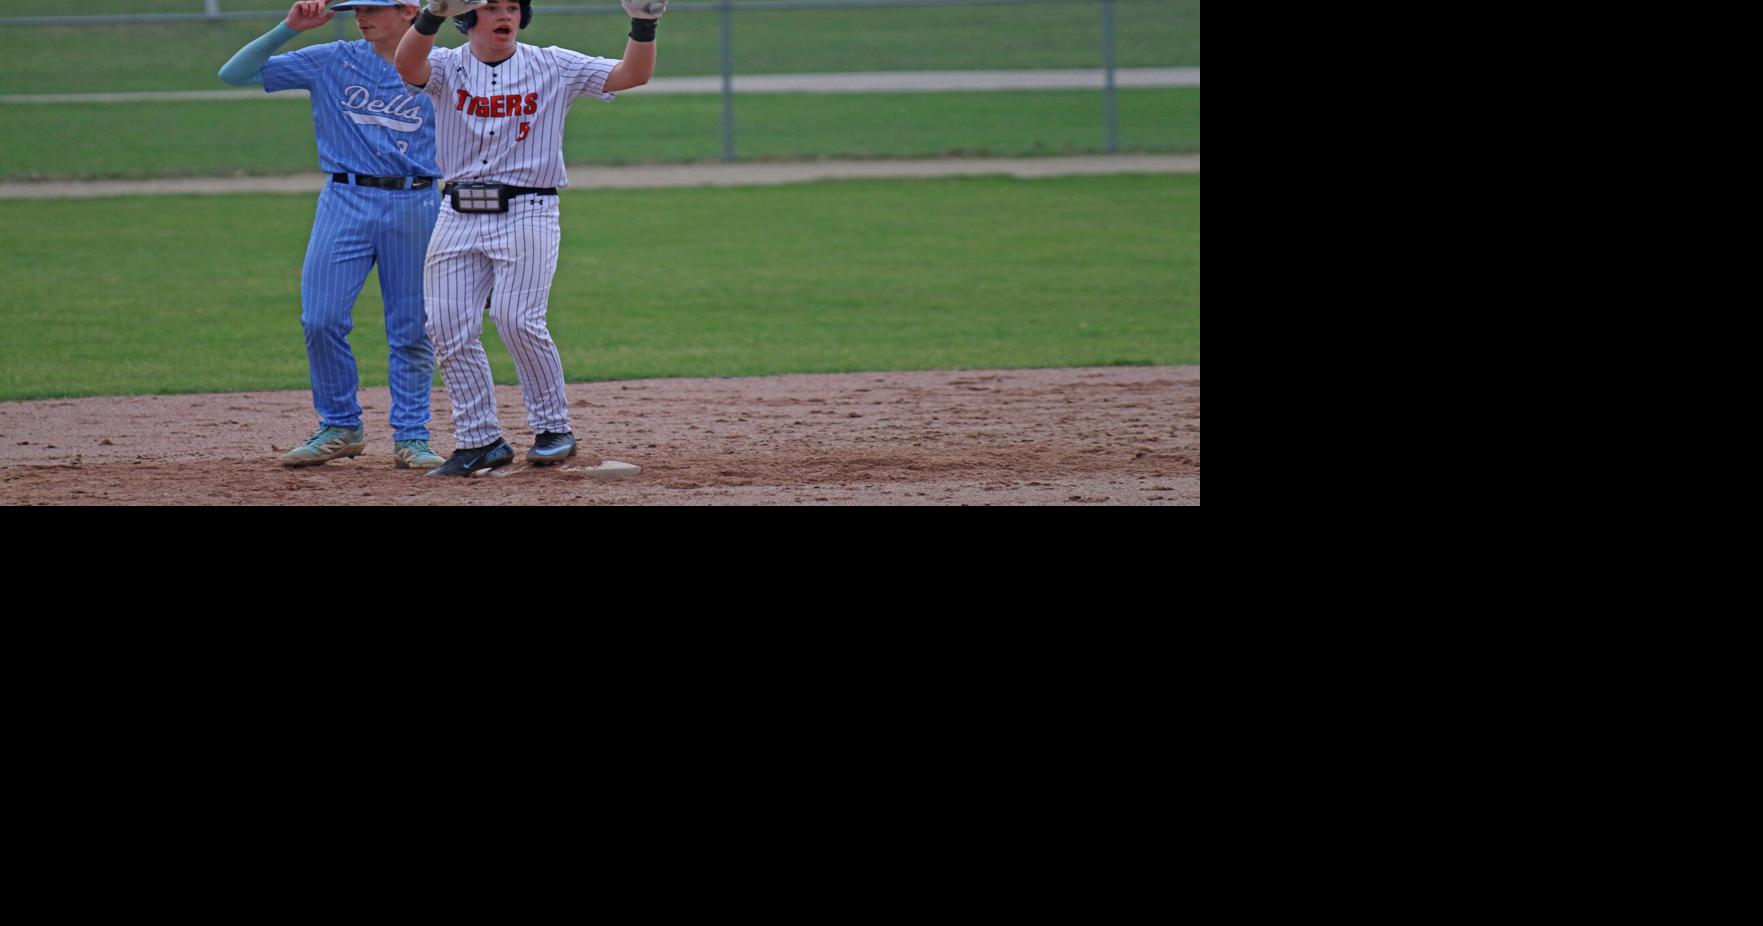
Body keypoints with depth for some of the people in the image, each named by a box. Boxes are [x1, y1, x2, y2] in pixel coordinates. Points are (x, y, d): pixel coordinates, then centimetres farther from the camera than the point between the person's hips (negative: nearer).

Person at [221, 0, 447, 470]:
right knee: (321, 320, -5)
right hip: (345, 202, 1)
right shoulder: (332, 62, 5)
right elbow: (235, 73, 3)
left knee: (412, 328, 2)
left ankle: (411, 436, 13)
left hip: (415, 206, -1)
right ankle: (341, 428, 11)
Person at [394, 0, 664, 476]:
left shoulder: (553, 66, 3)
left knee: (518, 319, -16)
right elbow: (408, 63, -20)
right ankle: (480, 441, 9)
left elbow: (633, 74, -4)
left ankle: (554, 430, 0)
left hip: (526, 212, -3)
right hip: (458, 217, 3)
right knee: (448, 327, -1)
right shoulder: (447, 66, 4)